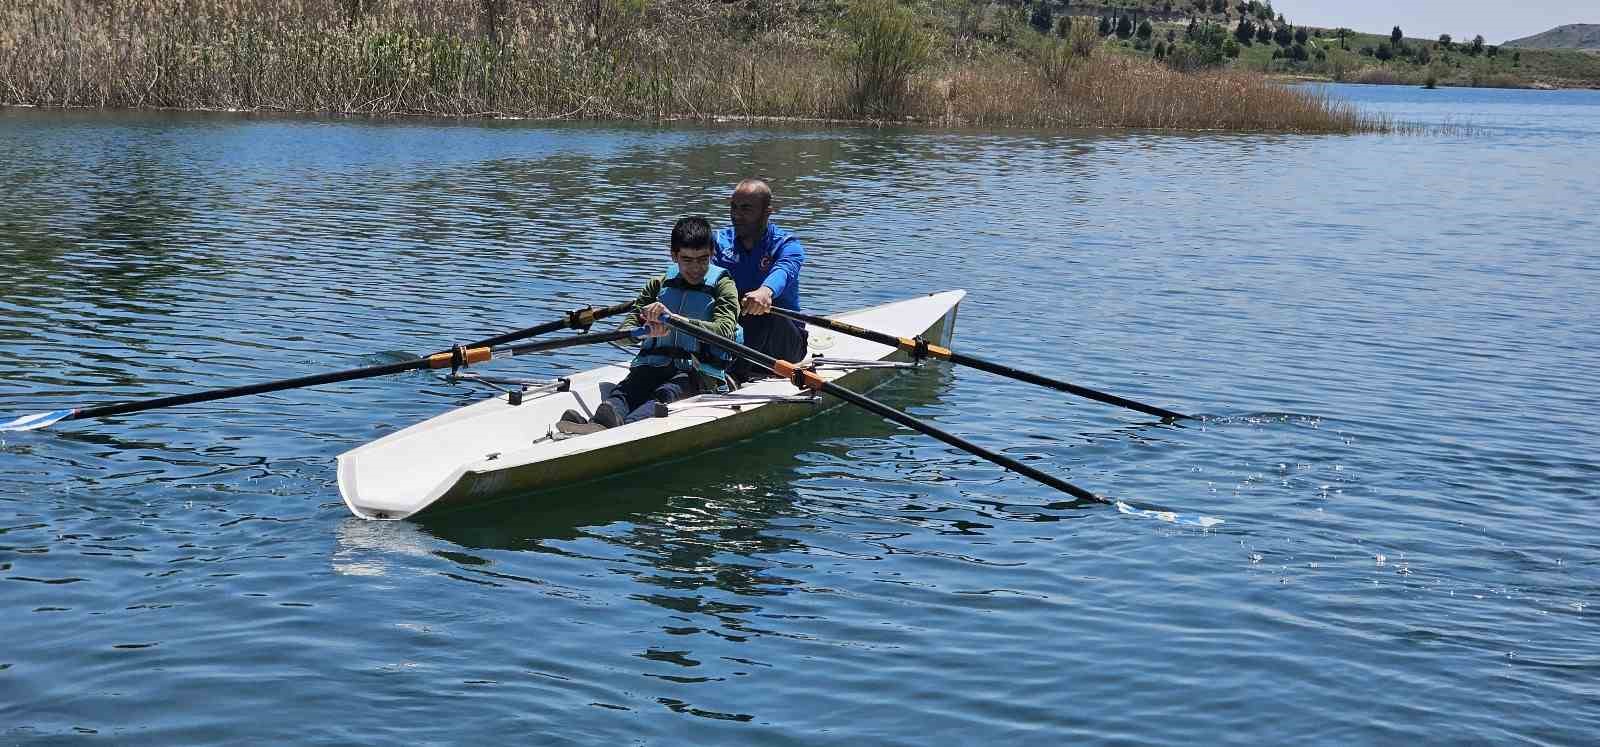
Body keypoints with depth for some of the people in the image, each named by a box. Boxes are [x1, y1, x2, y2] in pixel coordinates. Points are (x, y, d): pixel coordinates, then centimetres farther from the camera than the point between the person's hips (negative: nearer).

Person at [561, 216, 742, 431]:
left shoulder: (724, 286, 6)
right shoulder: (659, 285, 17)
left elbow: (724, 330, -15)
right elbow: (625, 332, 6)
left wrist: (672, 319, -26)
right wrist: (648, 331, -20)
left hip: (700, 372, -4)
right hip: (653, 366, 4)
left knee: (664, 395, -35)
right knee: (623, 391, -29)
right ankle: (599, 423, -61)